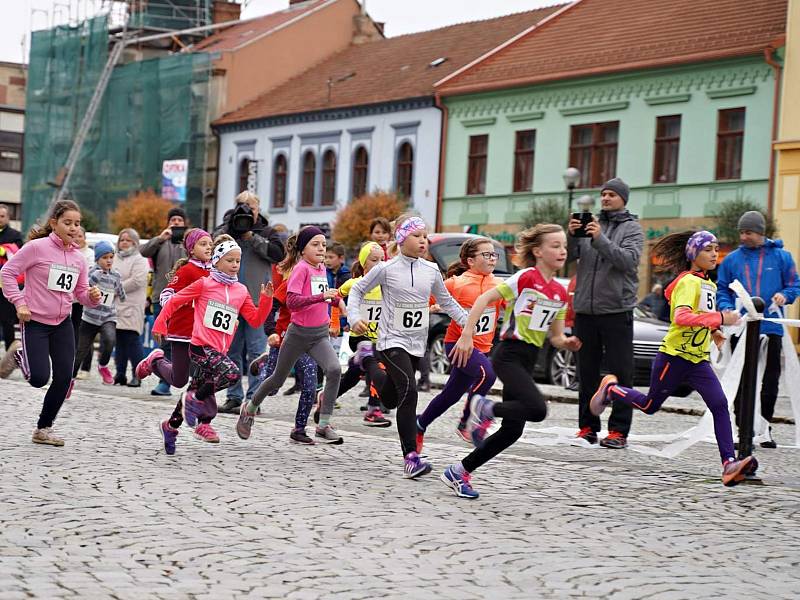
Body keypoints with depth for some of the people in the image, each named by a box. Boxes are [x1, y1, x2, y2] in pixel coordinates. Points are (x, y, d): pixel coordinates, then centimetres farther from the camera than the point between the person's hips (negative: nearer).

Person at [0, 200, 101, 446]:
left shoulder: (78, 258, 5)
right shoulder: (37, 247, -13)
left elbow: (81, 293, 12)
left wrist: (92, 296, -11)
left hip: (62, 323, 5)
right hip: (34, 322, -5)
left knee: (64, 379, 0)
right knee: (39, 378, -11)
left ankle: (43, 429, 16)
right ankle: (23, 358, 26)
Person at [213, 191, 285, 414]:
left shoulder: (267, 232, 6)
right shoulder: (228, 229, 12)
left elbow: (279, 253, -11)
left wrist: (251, 237, -11)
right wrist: (229, 226, -12)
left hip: (257, 301, -3)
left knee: (255, 351, -4)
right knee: (232, 351, 7)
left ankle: (253, 399, -3)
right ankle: (234, 397, 14)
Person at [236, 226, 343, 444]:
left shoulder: (321, 268, 8)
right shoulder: (301, 268, -14)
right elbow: (291, 301, -25)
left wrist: (334, 297, 6)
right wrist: (321, 296, -32)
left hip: (320, 335, 5)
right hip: (299, 333, -5)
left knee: (334, 370, -21)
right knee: (278, 379, 12)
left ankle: (324, 426, -18)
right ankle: (249, 409, 40)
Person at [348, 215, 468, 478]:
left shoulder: (431, 270, 4)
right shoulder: (386, 269, -7)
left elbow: (446, 301, 17)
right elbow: (357, 290, 5)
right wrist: (355, 318, -10)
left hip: (417, 344, 5)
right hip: (392, 340, -5)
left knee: (390, 399, 16)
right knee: (409, 389, -25)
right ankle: (410, 456, -25)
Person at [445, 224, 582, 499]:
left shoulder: (560, 292, 12)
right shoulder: (526, 277, -10)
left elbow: (555, 337, 18)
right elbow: (485, 298, -12)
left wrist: (567, 342, -4)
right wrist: (467, 335, -18)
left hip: (528, 361, 8)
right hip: (509, 355, -8)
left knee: (512, 430, 5)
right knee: (537, 409, -28)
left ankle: (458, 473, 16)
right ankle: (484, 409, -3)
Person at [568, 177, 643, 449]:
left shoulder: (632, 228, 2)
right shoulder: (591, 224, 11)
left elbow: (628, 259, -14)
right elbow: (571, 255, 1)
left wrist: (600, 239, -24)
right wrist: (572, 235, -18)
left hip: (616, 311, -4)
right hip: (585, 309, 4)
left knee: (620, 373, -2)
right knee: (587, 371, 9)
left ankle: (618, 430, 0)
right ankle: (587, 427, 16)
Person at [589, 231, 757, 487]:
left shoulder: (709, 284, 12)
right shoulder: (688, 281, -15)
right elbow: (681, 317, -32)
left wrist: (711, 331, 12)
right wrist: (718, 318, -37)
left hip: (698, 360, 7)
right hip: (674, 356, -7)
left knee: (720, 405, -13)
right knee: (650, 406, 11)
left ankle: (729, 463, -19)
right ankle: (610, 389, 38)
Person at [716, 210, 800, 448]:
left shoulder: (781, 257, 4)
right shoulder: (732, 259, 7)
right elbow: (722, 290, 10)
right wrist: (726, 308, -10)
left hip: (771, 329, 0)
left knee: (770, 380, 6)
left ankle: (765, 428, 18)